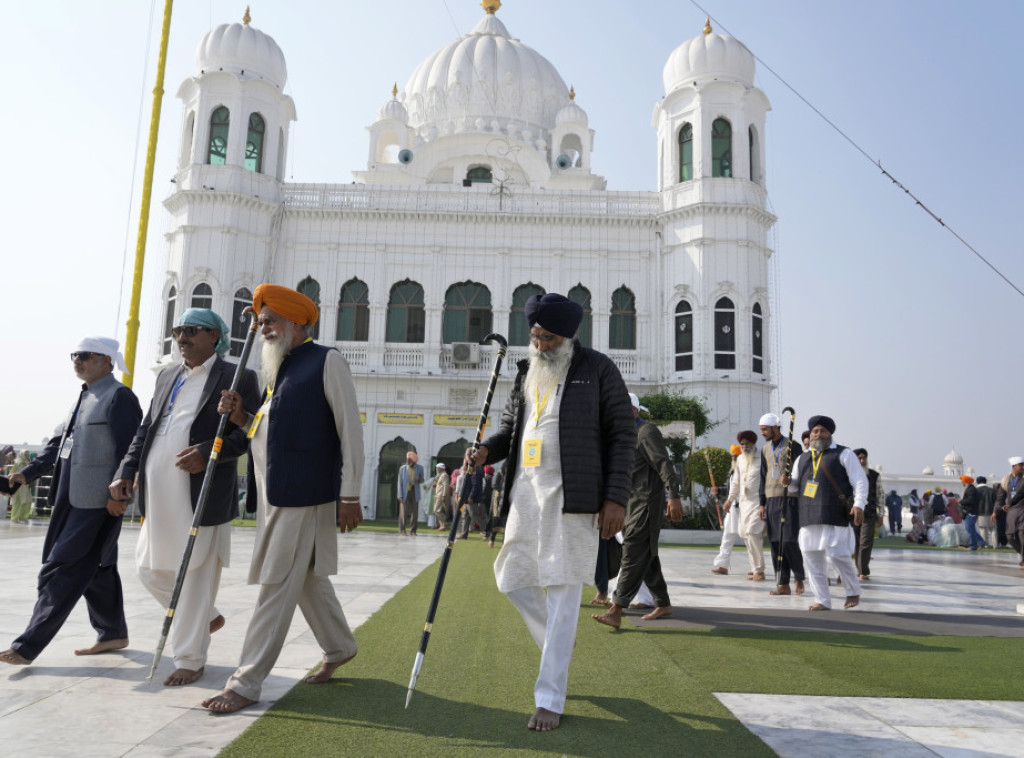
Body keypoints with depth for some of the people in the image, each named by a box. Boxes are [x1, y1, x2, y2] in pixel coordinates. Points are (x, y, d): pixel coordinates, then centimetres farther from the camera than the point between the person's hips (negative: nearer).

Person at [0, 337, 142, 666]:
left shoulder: (119, 397, -10)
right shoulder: (85, 397, 18)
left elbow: (127, 450, -17)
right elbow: (61, 442, 21)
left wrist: (117, 493, -21)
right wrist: (29, 473, 12)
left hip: (97, 503, -9)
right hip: (75, 500, 9)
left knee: (62, 571, -6)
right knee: (96, 569, 15)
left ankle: (28, 646, 0)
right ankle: (113, 633, 27)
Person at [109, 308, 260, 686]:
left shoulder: (237, 377, -3)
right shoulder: (167, 376, 17)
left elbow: (249, 431, -10)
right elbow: (145, 429, 18)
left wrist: (208, 453, -23)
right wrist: (127, 471, 6)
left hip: (202, 497, -7)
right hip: (159, 497, 7)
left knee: (196, 578, 1)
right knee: (150, 569, 15)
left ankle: (190, 659, 18)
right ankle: (207, 617, 36)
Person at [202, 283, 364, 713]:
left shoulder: (326, 362, -7)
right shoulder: (275, 370, 17)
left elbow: (350, 428, -11)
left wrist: (350, 495, -15)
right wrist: (241, 418, 1)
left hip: (304, 495, -8)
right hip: (273, 494, 8)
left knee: (278, 585, -4)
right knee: (307, 578, 18)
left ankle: (247, 682, 5)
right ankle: (339, 648, 35)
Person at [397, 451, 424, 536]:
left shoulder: (420, 468, 1)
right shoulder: (402, 469, -3)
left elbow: (422, 481, 9)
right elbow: (400, 483, -3)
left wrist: (419, 480, -16)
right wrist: (400, 495, -10)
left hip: (415, 492, 2)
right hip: (405, 492, -2)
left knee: (415, 512, 2)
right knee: (403, 512, -6)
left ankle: (412, 531, 12)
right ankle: (402, 531, 0)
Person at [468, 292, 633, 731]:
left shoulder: (598, 370, 0)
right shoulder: (526, 372, 17)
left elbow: (622, 434, -2)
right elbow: (510, 425, 24)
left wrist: (616, 497, -10)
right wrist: (486, 450, 2)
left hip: (572, 496, -6)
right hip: (525, 492, 6)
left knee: (562, 593, -3)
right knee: (512, 579, 10)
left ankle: (550, 699, 6)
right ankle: (559, 647, 35)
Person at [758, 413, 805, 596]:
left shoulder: (792, 446, -1)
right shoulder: (765, 449, 16)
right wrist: (762, 503, 15)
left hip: (789, 499, -5)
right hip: (771, 499, 6)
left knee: (789, 542, -12)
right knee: (775, 543, 3)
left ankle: (799, 578, 10)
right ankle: (783, 584, 9)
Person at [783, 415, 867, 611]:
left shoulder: (844, 454, 6)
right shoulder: (802, 458, 21)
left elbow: (860, 481, -1)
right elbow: (797, 486, 29)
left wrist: (859, 504, -14)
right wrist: (789, 482, 5)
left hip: (835, 516, -5)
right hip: (808, 518, 5)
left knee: (838, 556, -7)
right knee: (811, 559, 3)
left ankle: (853, 592, 20)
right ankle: (822, 601, 14)